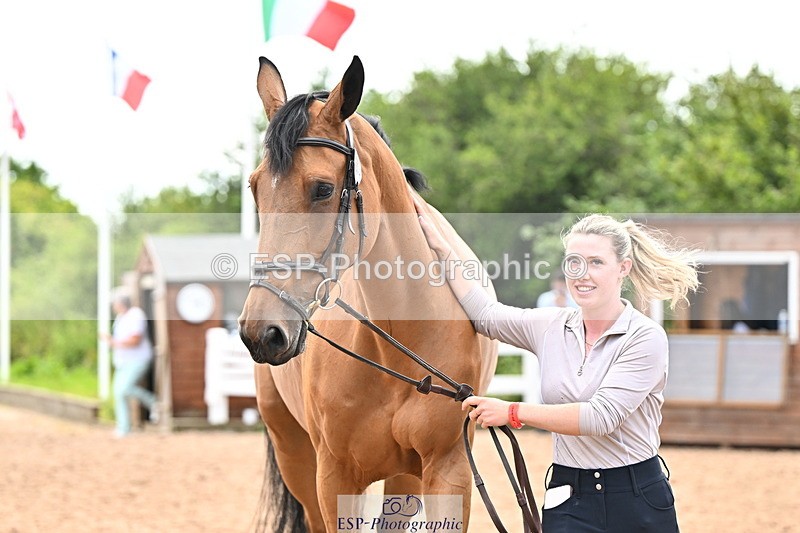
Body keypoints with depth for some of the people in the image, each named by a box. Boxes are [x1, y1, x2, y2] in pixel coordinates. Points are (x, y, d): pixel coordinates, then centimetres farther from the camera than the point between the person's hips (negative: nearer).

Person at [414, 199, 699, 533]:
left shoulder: (646, 338, -9)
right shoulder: (551, 327, 7)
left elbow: (602, 417, -19)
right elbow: (483, 314, 23)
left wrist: (512, 412, -16)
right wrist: (440, 248, 22)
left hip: (638, 504, -3)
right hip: (570, 502, 3)